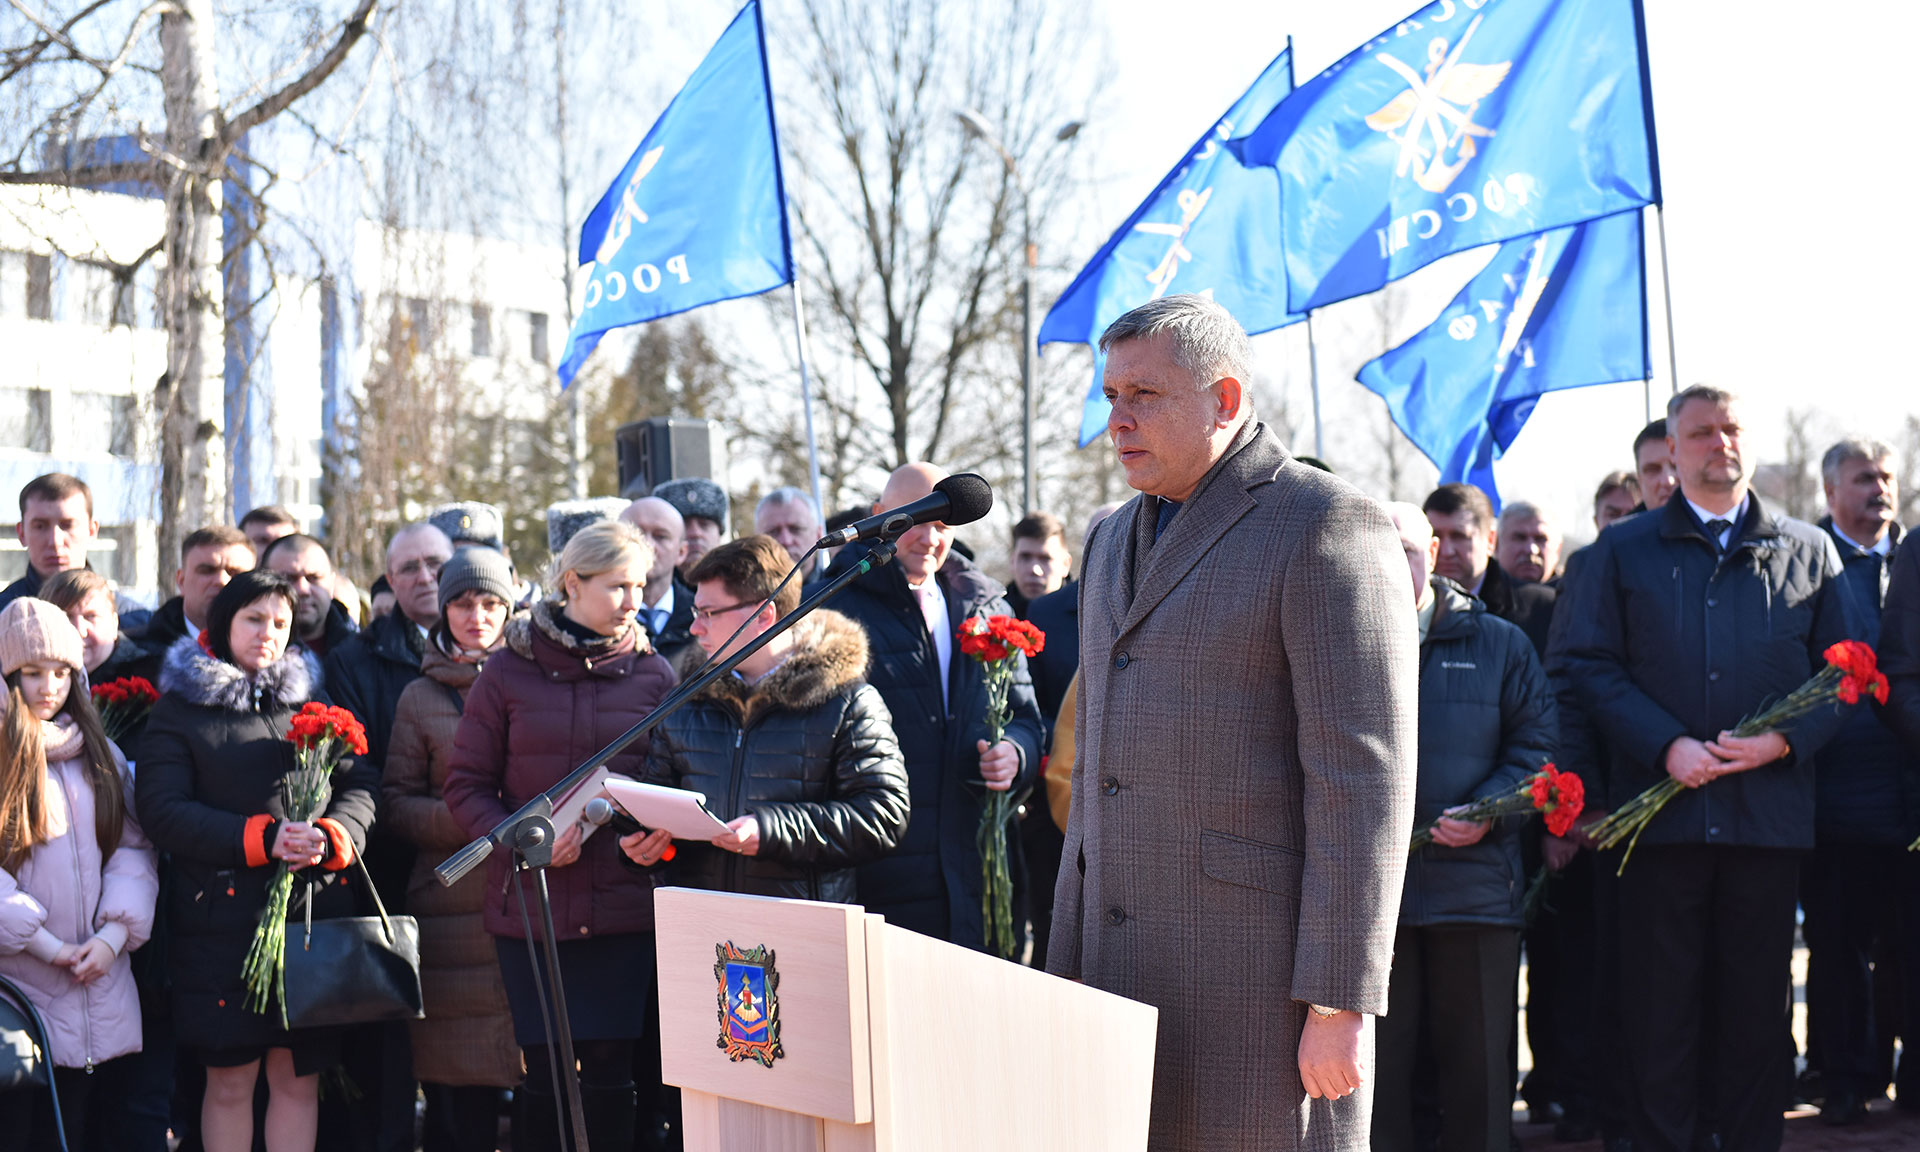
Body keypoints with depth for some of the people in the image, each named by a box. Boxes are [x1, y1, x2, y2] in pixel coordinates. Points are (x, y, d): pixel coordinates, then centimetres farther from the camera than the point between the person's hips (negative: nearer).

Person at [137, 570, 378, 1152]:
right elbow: (161, 810, -6)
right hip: (222, 918, -3)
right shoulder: (179, 709, 6)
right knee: (229, 1082, -1)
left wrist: (329, 838, -12)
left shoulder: (310, 701, 17)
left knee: (299, 1078, 3)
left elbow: (361, 787, 10)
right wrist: (261, 839, -15)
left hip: (313, 908, 3)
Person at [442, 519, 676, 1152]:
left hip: (622, 906, 1)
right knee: (545, 1072, 2)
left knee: (609, 1071, 0)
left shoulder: (652, 674, 7)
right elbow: (466, 784, 2)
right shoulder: (508, 672, 3)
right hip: (531, 904, -1)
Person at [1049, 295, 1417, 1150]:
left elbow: (1366, 779, -13)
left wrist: (1340, 1004, -17)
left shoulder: (1329, 526, -7)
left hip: (1261, 976, -7)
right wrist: (1069, 968, 18)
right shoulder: (1116, 541, 19)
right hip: (1127, 968, 7)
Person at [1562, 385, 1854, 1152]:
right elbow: (1591, 664, 1)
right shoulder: (1623, 551, 9)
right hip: (1662, 804, -1)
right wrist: (1668, 746, -12)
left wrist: (1783, 740, -9)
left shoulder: (1806, 552, 11)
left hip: (1770, 805, 1)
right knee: (1661, 1001, 1)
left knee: (1757, 1001, 6)